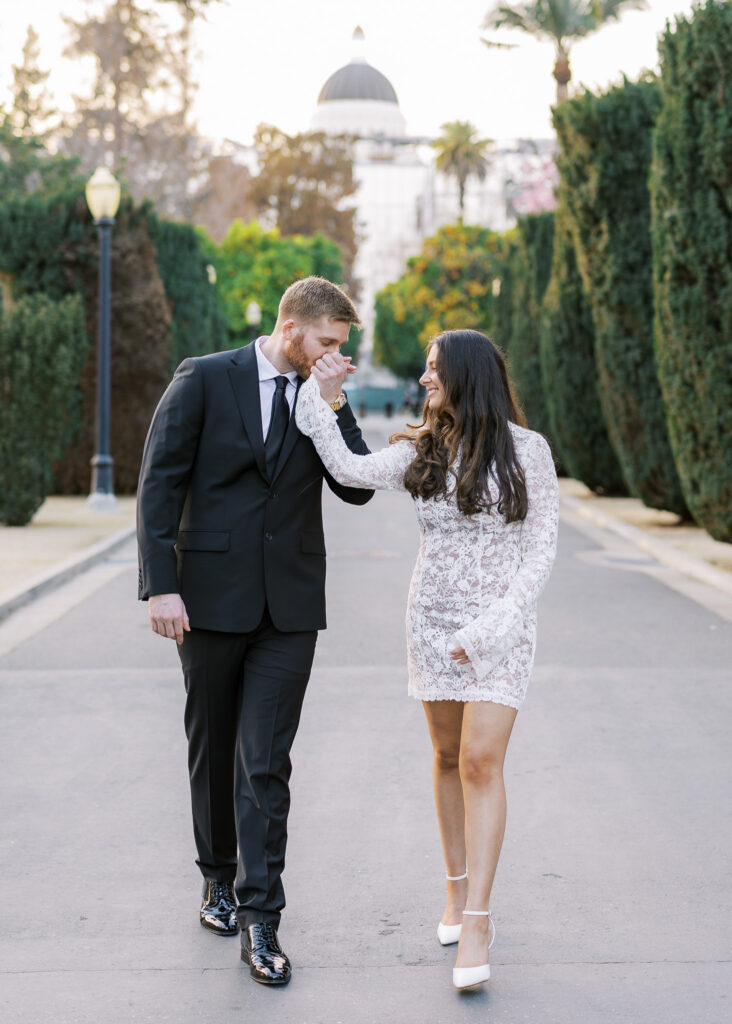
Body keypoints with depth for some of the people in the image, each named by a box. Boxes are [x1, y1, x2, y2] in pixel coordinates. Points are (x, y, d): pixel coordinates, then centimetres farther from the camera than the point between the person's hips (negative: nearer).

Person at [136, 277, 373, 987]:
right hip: (212, 596, -1)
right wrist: (160, 585, -13)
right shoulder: (204, 380, -5)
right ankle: (219, 876, 32)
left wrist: (333, 407, -10)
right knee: (213, 750, 12)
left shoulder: (325, 396, 7)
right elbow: (159, 483, -7)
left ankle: (259, 919, -3)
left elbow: (357, 487, 1)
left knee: (265, 762, -4)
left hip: (288, 606, 2)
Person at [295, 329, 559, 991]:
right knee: (448, 757, 11)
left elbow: (541, 548, -8)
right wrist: (318, 395, -6)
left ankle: (477, 923, -9)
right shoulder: (422, 452, 6)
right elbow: (349, 470, -6)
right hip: (433, 617, 4)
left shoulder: (526, 450, -7)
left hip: (501, 620, -4)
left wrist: (492, 627, -16)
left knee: (480, 762, -11)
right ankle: (457, 889, 25)